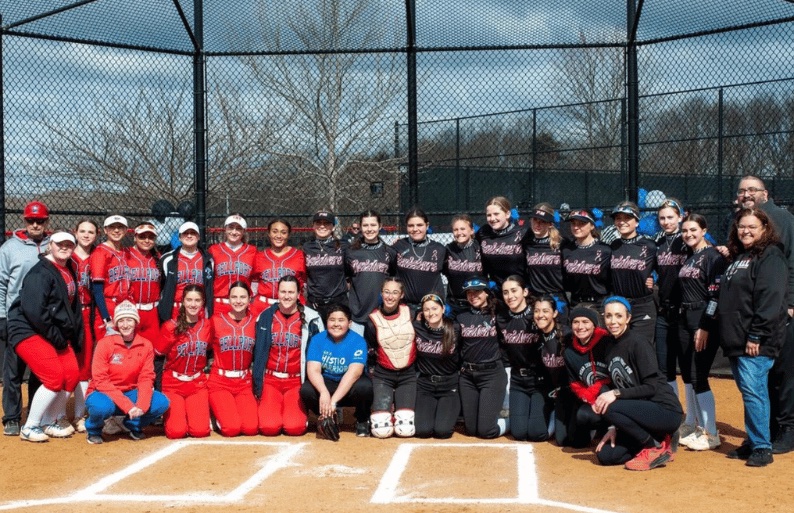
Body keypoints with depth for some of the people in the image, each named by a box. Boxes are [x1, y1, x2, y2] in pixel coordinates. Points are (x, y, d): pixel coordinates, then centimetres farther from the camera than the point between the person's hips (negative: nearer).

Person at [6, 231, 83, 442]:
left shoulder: (69, 272, 12)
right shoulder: (40, 273, -16)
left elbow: (73, 306, 18)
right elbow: (34, 311, -24)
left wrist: (75, 338, 10)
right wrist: (56, 338, -18)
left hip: (57, 335, 9)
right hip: (29, 332, -9)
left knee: (71, 375, 1)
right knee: (54, 376, -17)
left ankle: (49, 423, 18)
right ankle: (30, 427, -1)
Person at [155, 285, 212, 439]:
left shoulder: (207, 326, 1)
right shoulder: (170, 326, -10)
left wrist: (207, 375, 9)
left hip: (197, 384, 2)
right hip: (173, 384, -2)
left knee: (200, 431, -13)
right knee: (176, 431, -16)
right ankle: (168, 414, 17)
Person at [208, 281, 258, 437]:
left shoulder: (254, 322, 3)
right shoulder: (216, 321, -2)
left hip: (244, 383, 2)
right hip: (220, 382, -2)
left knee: (251, 428, -14)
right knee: (231, 428, -18)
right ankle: (217, 413, 15)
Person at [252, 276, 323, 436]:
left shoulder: (311, 319, -3)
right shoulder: (265, 317, 3)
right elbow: (257, 353, 8)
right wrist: (257, 386, 6)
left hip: (296, 382, -1)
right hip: (270, 380, 1)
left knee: (294, 427, -18)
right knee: (269, 427, -17)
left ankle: (299, 409, 15)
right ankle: (265, 407, 17)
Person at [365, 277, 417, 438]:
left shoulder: (410, 313, -2)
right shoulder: (373, 320, -4)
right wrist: (371, 372, 2)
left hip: (408, 375, 1)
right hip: (383, 375, -1)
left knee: (406, 429, -13)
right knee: (381, 430, -14)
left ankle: (400, 410, 21)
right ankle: (381, 412, 21)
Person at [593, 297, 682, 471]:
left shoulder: (638, 343, -15)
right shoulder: (610, 347, 8)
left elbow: (652, 387, -19)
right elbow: (617, 388, 10)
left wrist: (616, 394, -26)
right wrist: (614, 427, 3)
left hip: (666, 411, -7)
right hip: (642, 411, 7)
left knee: (609, 409, -28)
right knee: (605, 455, -5)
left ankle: (656, 447, -9)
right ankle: (654, 440, 12)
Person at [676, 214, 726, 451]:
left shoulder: (713, 256, -9)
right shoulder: (688, 257, 15)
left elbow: (716, 294, -15)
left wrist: (705, 327, -19)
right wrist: (682, 319, 12)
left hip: (704, 321, -8)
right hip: (685, 319, 8)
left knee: (698, 377, -8)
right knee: (687, 375, 12)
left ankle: (711, 433, 0)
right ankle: (691, 425, 23)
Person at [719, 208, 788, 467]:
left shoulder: (771, 257, -9)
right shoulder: (737, 257, 19)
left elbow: (770, 300, -18)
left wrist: (756, 336, -21)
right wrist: (728, 336, 17)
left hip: (757, 342, -9)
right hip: (735, 340, 9)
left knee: (753, 390, -11)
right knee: (748, 391, 12)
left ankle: (762, 447, -5)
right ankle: (752, 443, 19)